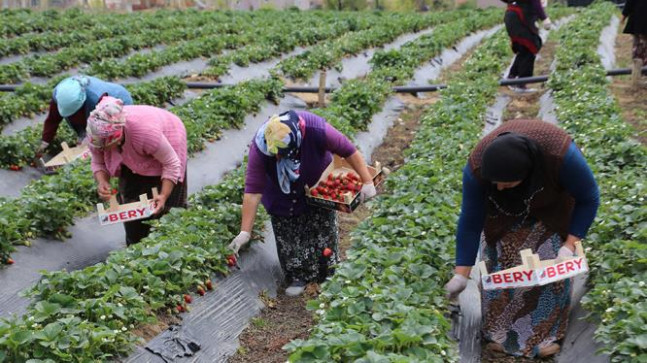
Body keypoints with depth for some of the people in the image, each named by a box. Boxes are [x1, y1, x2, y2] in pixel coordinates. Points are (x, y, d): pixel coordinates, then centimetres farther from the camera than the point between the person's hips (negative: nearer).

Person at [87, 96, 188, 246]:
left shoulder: (146, 131, -45)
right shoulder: (96, 135, -29)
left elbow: (171, 163, -33)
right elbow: (98, 163, -12)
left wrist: (164, 196, -41)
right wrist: (102, 182, -34)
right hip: (133, 156, 5)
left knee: (159, 207, -8)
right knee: (130, 201, 6)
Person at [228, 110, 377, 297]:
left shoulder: (317, 129, -41)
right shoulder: (259, 148, -37)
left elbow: (349, 151, -26)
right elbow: (252, 191, -35)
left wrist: (367, 182, -21)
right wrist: (245, 232, -35)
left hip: (319, 186, 0)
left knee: (323, 231, 10)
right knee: (289, 237, 1)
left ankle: (327, 273, 31)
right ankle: (299, 276, 22)